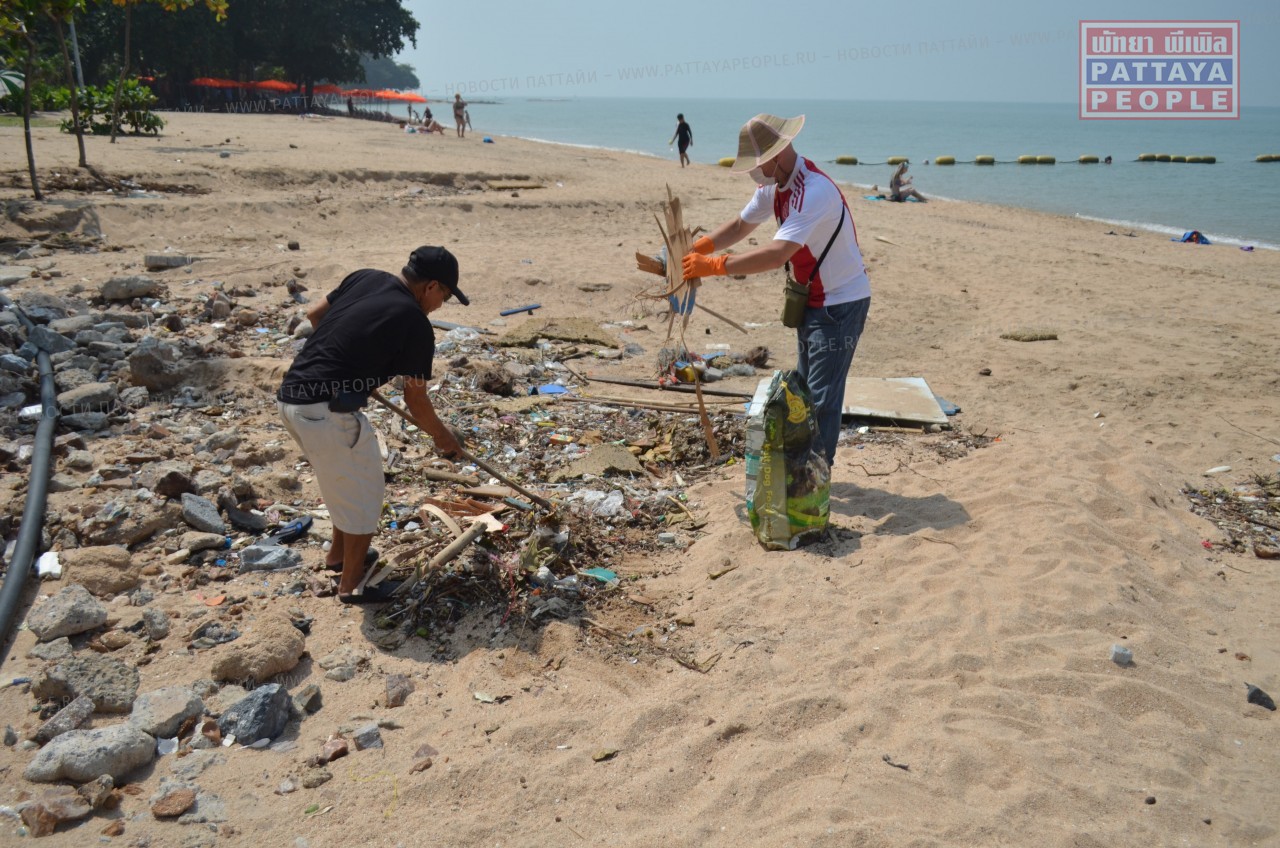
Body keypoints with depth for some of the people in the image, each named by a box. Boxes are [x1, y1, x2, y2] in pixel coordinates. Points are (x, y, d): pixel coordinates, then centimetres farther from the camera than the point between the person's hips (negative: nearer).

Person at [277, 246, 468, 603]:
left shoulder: (365, 277, 8)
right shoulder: (415, 324, -10)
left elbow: (313, 314, 19)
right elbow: (416, 402, -3)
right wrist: (442, 437, 14)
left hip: (291, 397, 8)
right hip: (328, 411, -8)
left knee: (345, 482, 27)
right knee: (362, 493, 10)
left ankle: (339, 555, 43)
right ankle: (352, 583, 23)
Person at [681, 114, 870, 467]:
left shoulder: (814, 190, -30)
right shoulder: (773, 184, 0)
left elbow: (776, 255, -39)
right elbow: (740, 226, 11)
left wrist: (713, 265, -36)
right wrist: (696, 249, -5)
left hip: (842, 303, -10)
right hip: (812, 300, 10)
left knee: (822, 397, -6)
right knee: (804, 391, 18)